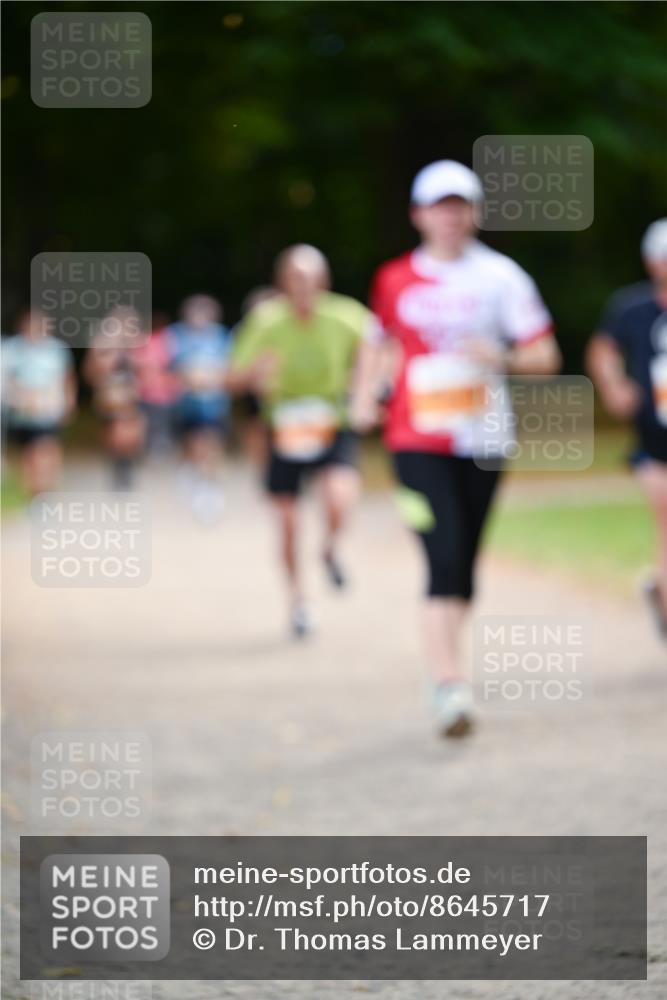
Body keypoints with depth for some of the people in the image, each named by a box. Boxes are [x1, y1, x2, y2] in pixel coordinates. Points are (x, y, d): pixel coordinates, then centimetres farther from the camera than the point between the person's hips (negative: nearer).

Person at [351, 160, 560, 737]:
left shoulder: (500, 276, 1)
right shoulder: (395, 279, 5)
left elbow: (544, 356, 1)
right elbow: (379, 338, 23)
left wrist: (500, 356, -18)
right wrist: (365, 394, 9)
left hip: (481, 441, 1)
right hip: (418, 440, -1)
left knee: (463, 565, 10)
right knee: (445, 560, -16)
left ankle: (447, 676, 28)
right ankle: (450, 684, -21)